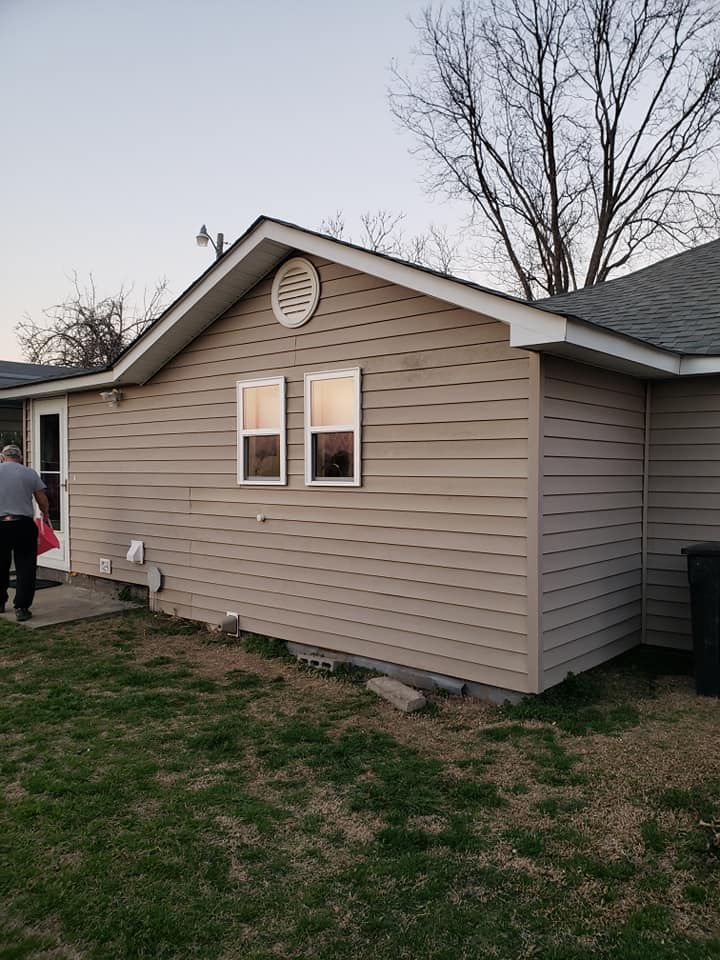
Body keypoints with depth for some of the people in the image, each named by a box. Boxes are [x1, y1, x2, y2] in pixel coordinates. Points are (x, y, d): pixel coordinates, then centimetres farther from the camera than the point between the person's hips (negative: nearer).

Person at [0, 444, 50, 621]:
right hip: (24, 525, -1)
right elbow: (43, 501, 5)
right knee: (25, 568, 4)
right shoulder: (30, 473, 2)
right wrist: (45, 515, 23)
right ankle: (21, 608, 1)